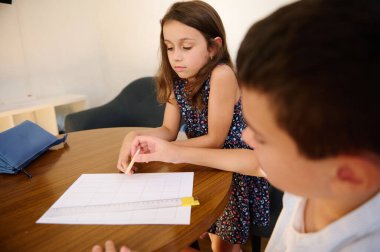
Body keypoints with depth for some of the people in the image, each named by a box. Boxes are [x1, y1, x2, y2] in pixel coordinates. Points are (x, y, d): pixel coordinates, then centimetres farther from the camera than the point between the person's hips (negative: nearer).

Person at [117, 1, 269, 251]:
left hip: (235, 166, -5)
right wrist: (135, 137, -22)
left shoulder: (221, 75, -27)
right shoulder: (176, 79, -5)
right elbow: (169, 130, -4)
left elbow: (215, 139, -23)